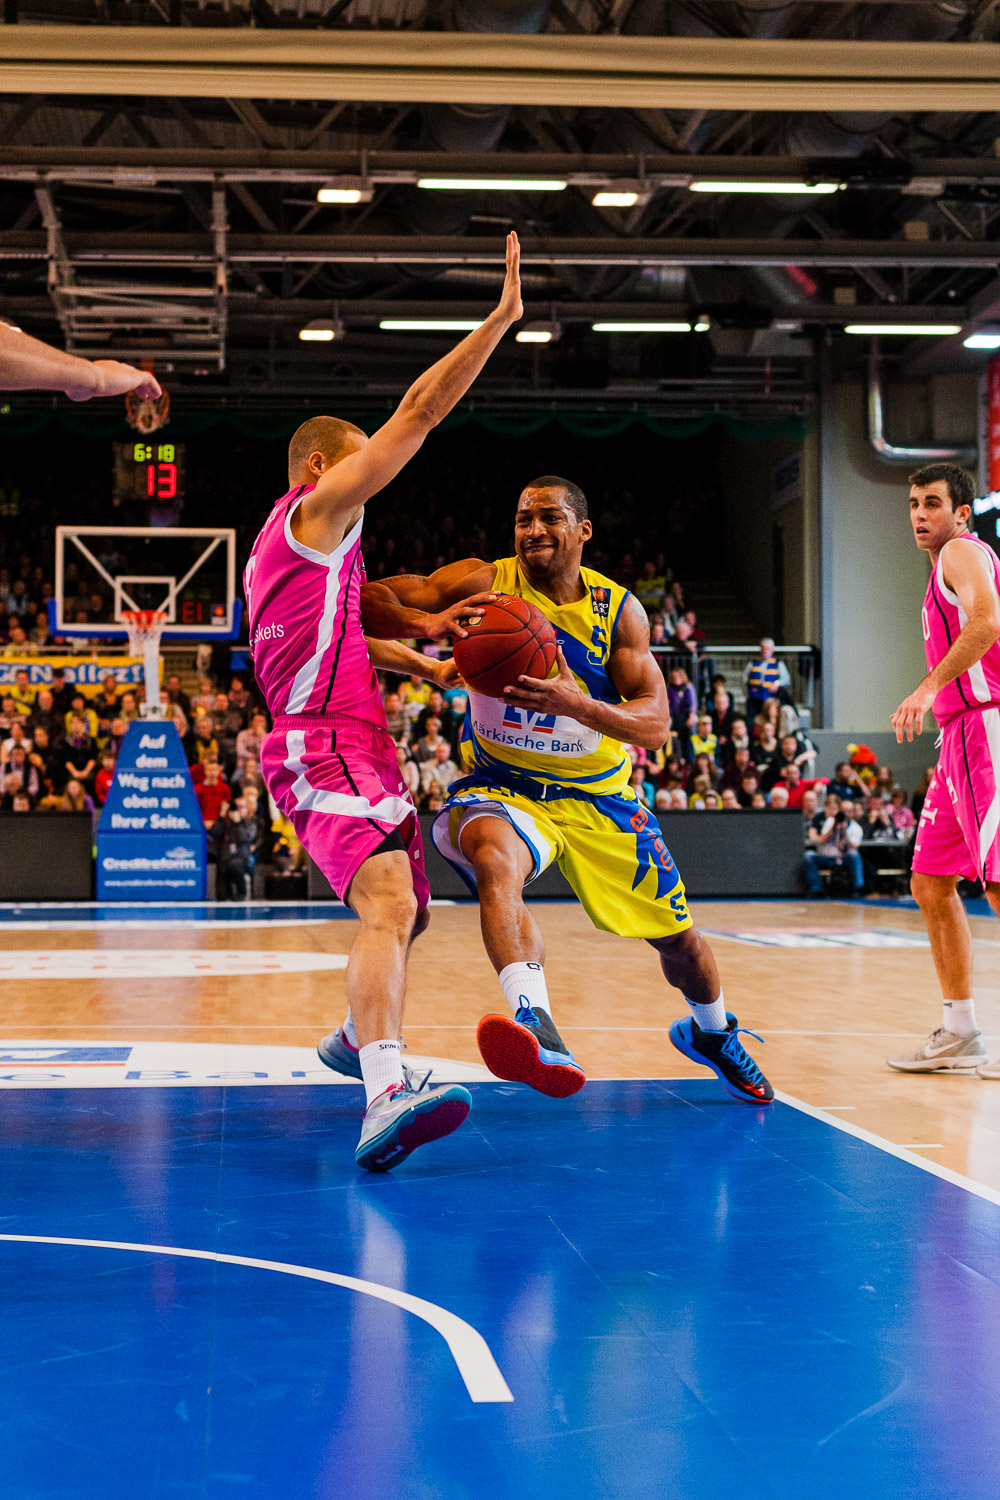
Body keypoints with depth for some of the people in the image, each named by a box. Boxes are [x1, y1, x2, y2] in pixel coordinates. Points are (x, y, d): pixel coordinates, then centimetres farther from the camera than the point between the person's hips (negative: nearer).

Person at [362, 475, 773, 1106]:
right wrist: (427, 622, -43)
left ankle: (713, 1033, 44)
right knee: (495, 859, -39)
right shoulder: (484, 583, -12)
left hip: (597, 794, 3)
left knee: (678, 935, 10)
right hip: (500, 786, -2)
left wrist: (574, 703, -36)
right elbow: (370, 599, -22)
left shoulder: (618, 609, -9)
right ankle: (536, 1024, -55)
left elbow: (655, 722, -18)